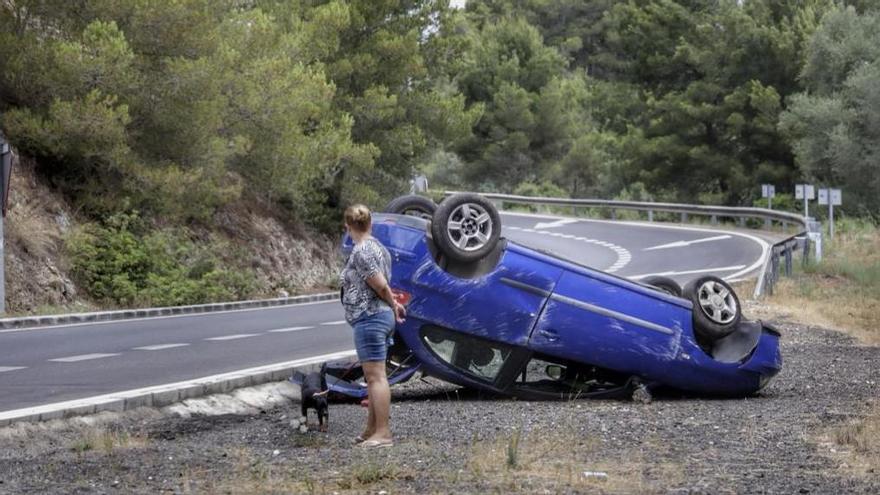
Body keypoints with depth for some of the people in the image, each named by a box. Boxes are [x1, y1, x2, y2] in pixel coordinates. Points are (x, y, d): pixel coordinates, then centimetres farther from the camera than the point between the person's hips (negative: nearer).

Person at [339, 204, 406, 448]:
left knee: (375, 376, -10)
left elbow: (381, 285, -16)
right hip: (383, 316, 10)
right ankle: (372, 429, 22)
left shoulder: (361, 252, -15)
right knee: (373, 376, 16)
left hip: (369, 318, -10)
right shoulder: (378, 247, 15)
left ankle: (383, 433, -12)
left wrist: (393, 305, -1)